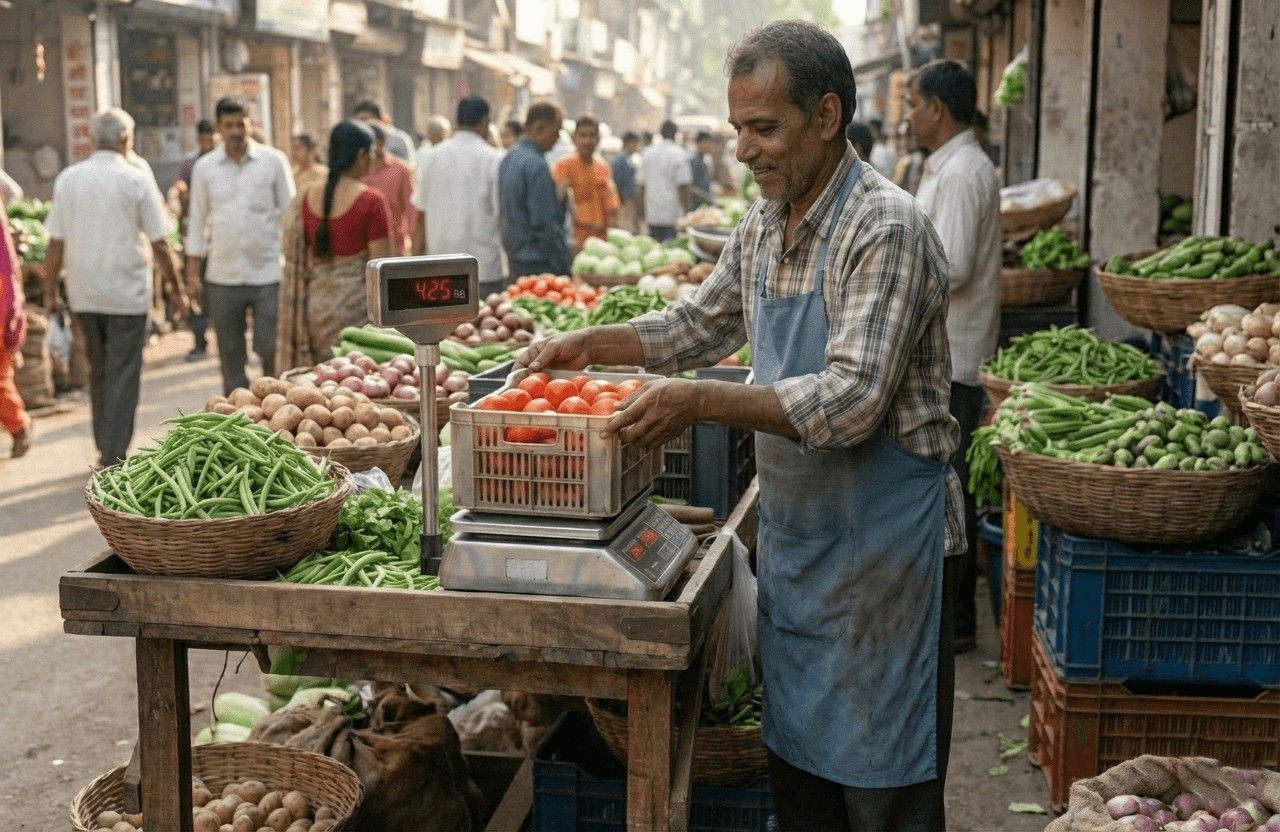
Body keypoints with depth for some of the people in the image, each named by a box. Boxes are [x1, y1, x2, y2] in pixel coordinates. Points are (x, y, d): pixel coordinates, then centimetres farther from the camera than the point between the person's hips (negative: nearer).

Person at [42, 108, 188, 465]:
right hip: (126, 292, -4)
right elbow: (159, 244, -6)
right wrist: (176, 287, 5)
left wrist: (50, 290, 10)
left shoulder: (67, 179, 1)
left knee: (99, 372, 18)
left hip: (83, 293, 4)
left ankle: (106, 450, 26)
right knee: (123, 376, 1)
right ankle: (114, 459, -1)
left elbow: (56, 243, 1)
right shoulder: (136, 181, -8)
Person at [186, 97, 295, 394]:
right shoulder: (205, 168, 6)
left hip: (268, 272, -2)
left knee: (271, 349, -2)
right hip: (223, 277, 2)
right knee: (230, 353, 9)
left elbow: (289, 211, 4)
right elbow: (198, 220, 11)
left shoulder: (273, 161, 1)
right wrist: (192, 273, 9)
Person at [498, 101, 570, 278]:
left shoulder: (508, 159, 11)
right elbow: (545, 223, -20)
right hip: (538, 263, -10)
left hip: (514, 260, 10)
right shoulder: (536, 165, -18)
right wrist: (563, 267, -16)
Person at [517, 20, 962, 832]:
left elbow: (851, 401, -27)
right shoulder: (763, 225, 6)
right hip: (793, 536, 8)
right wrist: (589, 345, 8)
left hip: (882, 543, -8)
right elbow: (701, 324, 21)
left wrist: (702, 401, -33)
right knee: (796, 766, 18)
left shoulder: (887, 230, -19)